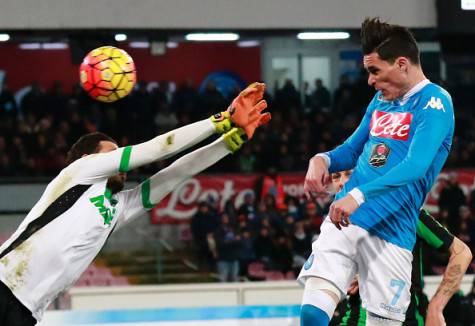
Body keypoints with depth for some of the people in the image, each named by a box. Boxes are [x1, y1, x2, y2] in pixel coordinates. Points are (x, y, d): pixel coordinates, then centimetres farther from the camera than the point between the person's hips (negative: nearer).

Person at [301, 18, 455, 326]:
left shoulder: (434, 102, -8)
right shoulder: (382, 100, 16)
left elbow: (416, 166, -22)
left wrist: (358, 196, -33)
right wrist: (323, 160, 3)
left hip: (391, 233, -6)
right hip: (344, 221, 6)